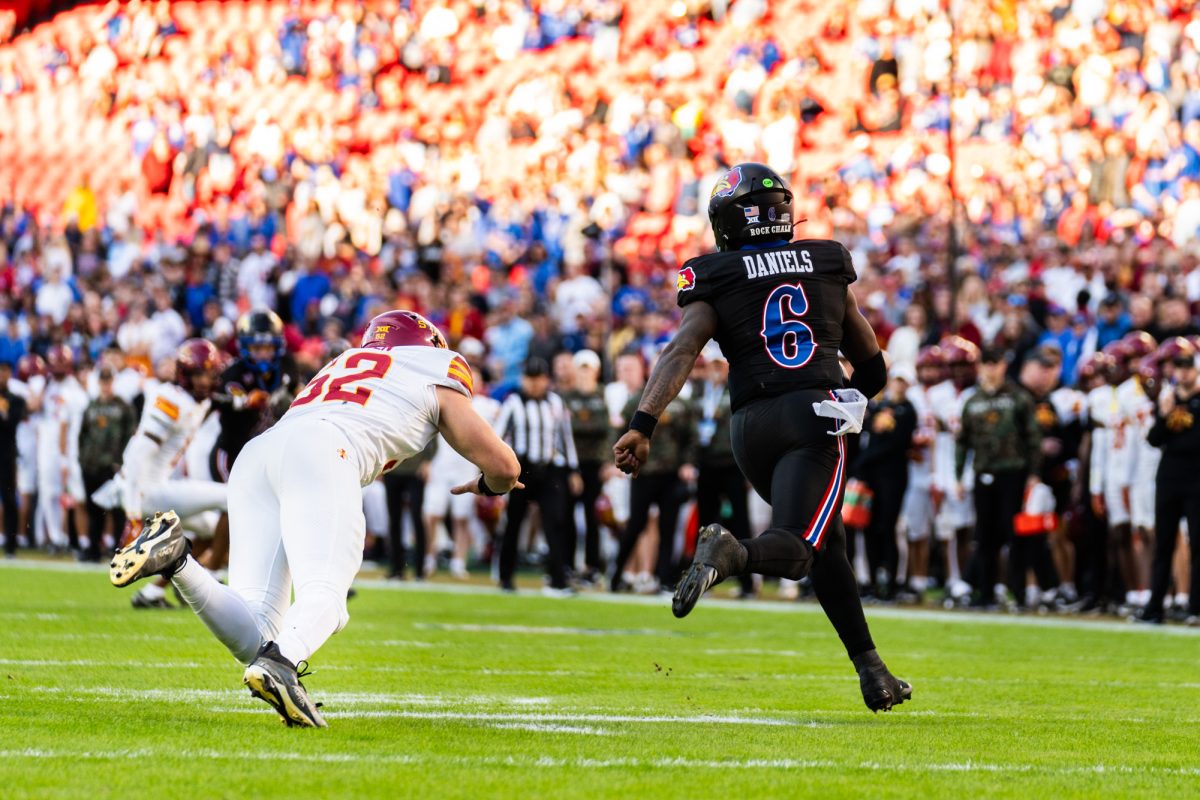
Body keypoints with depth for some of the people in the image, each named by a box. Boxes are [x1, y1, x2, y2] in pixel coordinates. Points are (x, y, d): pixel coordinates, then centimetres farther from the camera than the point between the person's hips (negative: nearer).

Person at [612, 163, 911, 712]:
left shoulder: (716, 281, 10)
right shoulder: (828, 261, 16)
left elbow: (682, 350, -7)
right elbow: (871, 366, 23)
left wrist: (642, 426, -15)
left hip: (751, 423, 2)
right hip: (815, 413, -2)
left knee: (825, 542, 19)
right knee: (794, 550, -13)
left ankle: (871, 671, 18)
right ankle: (733, 553, -48)